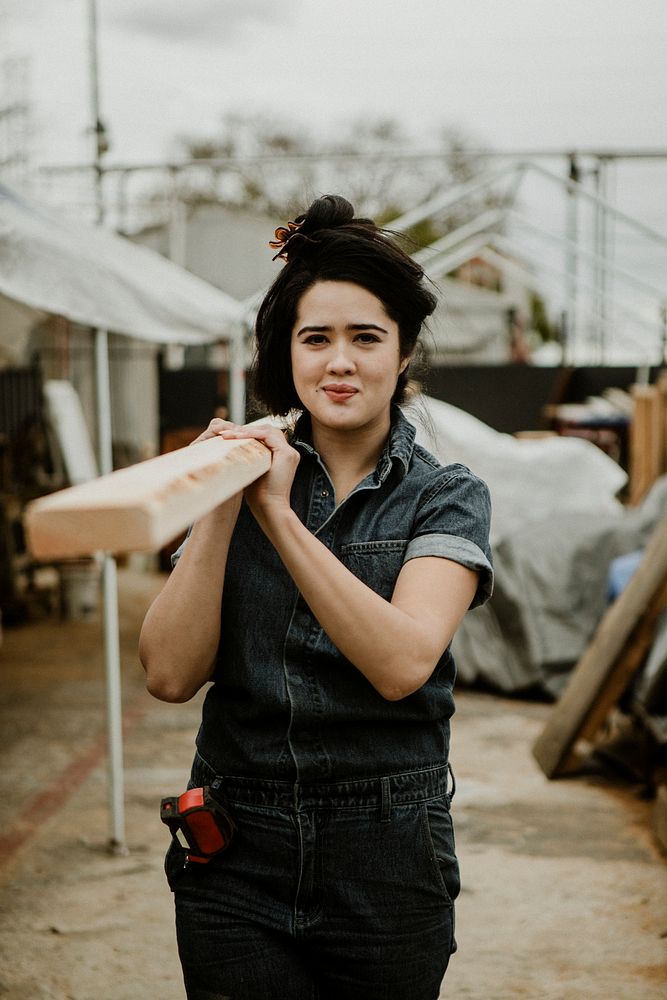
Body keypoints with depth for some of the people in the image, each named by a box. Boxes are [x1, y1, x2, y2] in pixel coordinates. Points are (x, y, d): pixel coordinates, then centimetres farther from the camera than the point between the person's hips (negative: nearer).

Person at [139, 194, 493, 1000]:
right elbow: (170, 675, -7)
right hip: (236, 854, 1)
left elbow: (402, 663, -20)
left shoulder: (447, 497, -2)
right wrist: (219, 509, -16)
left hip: (387, 865, -1)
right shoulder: (243, 478, 3)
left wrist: (279, 514, -24)